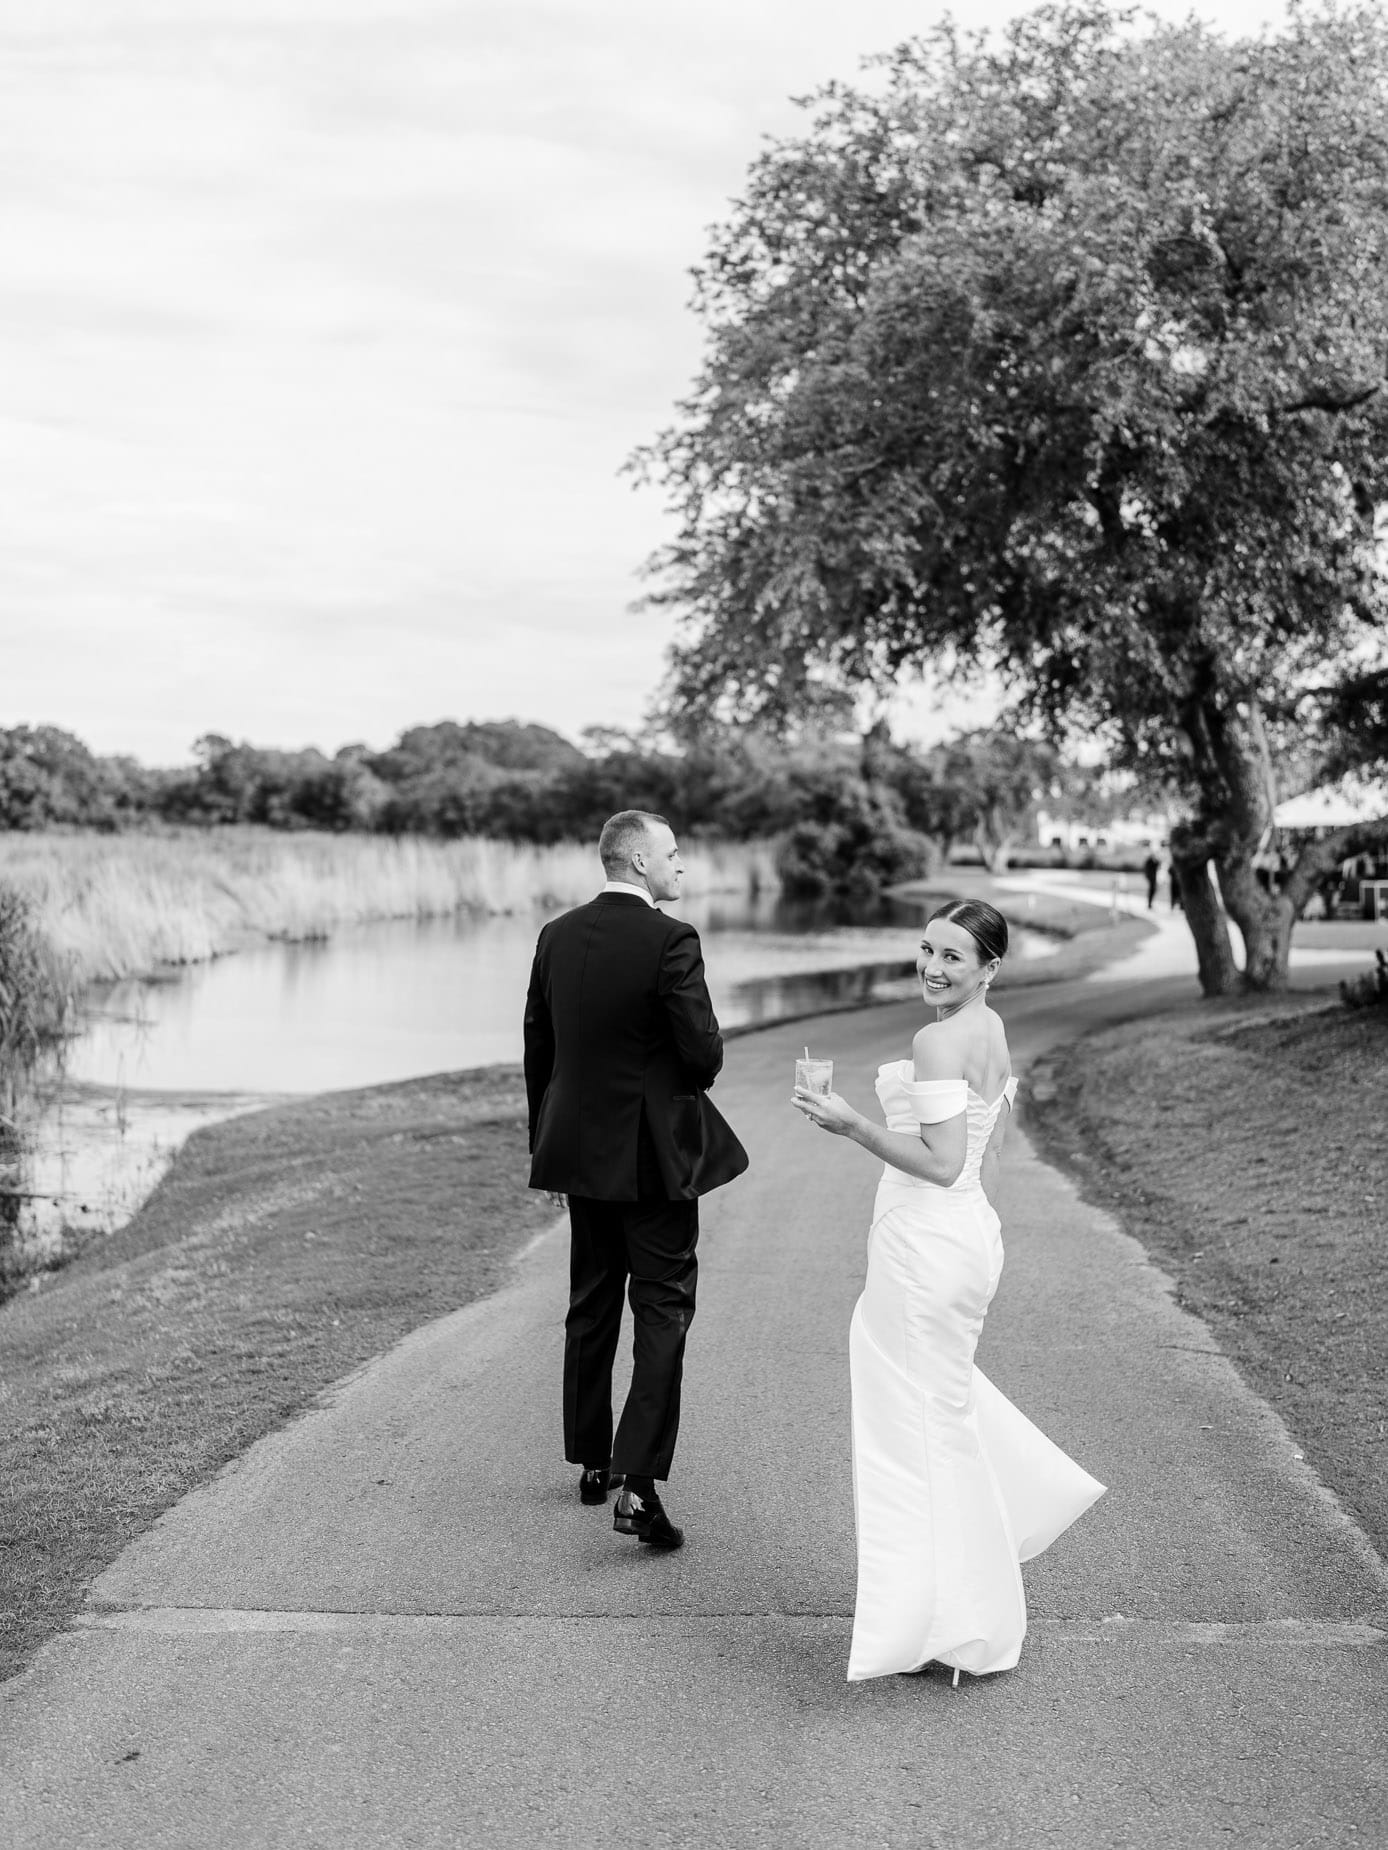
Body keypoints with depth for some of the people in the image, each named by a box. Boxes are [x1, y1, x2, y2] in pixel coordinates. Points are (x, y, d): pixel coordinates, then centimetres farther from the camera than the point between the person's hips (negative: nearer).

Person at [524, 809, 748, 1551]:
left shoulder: (557, 935, 3)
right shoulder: (670, 940, -16)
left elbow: (536, 1044, 8)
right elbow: (704, 1052, -17)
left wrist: (545, 1138, 17)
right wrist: (684, 1085, 6)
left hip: (579, 1149, 6)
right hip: (654, 1153, -6)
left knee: (591, 1308, 17)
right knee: (662, 1311, -1)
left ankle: (592, 1462, 28)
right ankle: (636, 1483, -9)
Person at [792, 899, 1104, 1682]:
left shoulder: (938, 1041, -19)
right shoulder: (992, 1032, 10)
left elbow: (942, 1164, -23)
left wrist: (851, 1123, -20)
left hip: (927, 1238, -9)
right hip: (971, 1232, 9)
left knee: (925, 1419, 3)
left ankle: (961, 1625, 14)